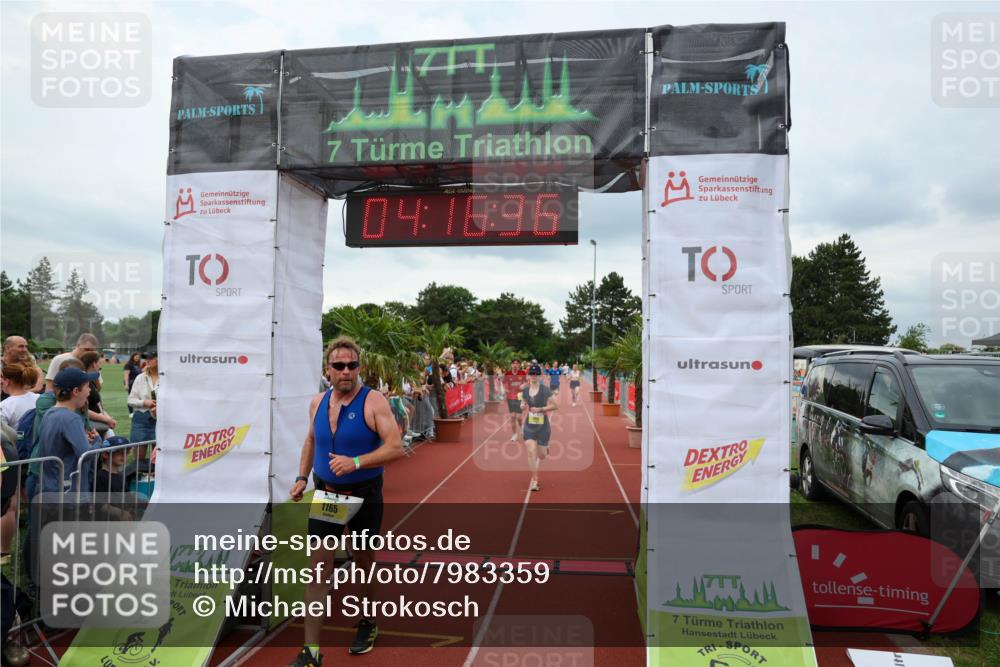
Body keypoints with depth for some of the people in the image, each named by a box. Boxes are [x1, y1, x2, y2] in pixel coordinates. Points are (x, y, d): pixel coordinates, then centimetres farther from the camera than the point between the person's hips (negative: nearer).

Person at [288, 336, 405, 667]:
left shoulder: (373, 401, -15)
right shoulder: (317, 403, 1)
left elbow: (396, 447, -22)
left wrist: (356, 462, -31)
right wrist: (302, 478, 8)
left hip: (364, 496, -3)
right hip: (325, 494, 3)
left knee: (364, 561, 14)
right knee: (318, 566, -2)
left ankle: (367, 623, 39)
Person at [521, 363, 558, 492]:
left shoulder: (545, 390, -11)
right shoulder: (525, 390, 2)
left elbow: (556, 406, -9)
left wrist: (540, 409, -18)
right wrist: (523, 406, -6)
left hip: (543, 426, -2)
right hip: (529, 425, 2)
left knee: (541, 455, 7)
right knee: (531, 452, -12)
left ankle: (545, 448, 47)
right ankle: (534, 480, -1)